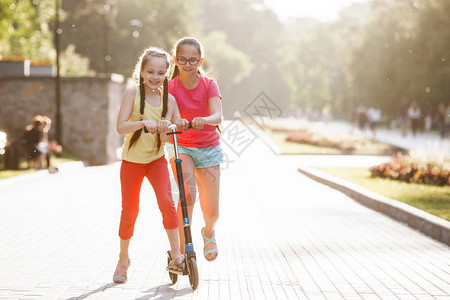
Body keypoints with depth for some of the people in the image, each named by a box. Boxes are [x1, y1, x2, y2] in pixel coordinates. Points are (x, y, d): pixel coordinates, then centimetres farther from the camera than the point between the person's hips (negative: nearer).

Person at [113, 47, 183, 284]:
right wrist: (144, 123, -35)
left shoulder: (169, 100, -3)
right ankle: (123, 260, 25)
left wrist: (165, 130, -26)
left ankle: (176, 257, -10)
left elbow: (170, 138, -4)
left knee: (167, 202, -18)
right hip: (132, 160, -1)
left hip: (157, 159, 1)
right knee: (129, 211, 5)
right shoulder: (133, 93, -10)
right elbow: (121, 127, -19)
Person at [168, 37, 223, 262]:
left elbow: (217, 117, -25)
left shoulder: (209, 85, -9)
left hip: (209, 149, 1)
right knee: (188, 194, -30)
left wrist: (204, 120, -48)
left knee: (211, 212, 3)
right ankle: (180, 249, -21)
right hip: (181, 147, -1)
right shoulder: (171, 87, -10)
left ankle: (208, 232, 40)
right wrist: (175, 122, -49)